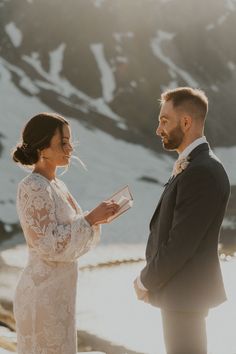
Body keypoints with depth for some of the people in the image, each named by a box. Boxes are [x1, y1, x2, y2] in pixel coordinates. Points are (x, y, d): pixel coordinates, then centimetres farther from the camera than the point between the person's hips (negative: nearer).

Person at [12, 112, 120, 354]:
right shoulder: (33, 188, -18)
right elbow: (49, 244, -22)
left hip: (58, 290, 9)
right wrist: (91, 218, -19)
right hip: (43, 293, -9)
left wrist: (97, 218, -2)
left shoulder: (55, 185, 11)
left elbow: (70, 232, 15)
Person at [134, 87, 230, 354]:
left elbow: (181, 243, -24)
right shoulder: (192, 165, 10)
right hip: (182, 288, 9)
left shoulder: (202, 172, -22)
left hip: (185, 292, -9)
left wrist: (146, 281, -11)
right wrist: (151, 277, 3)